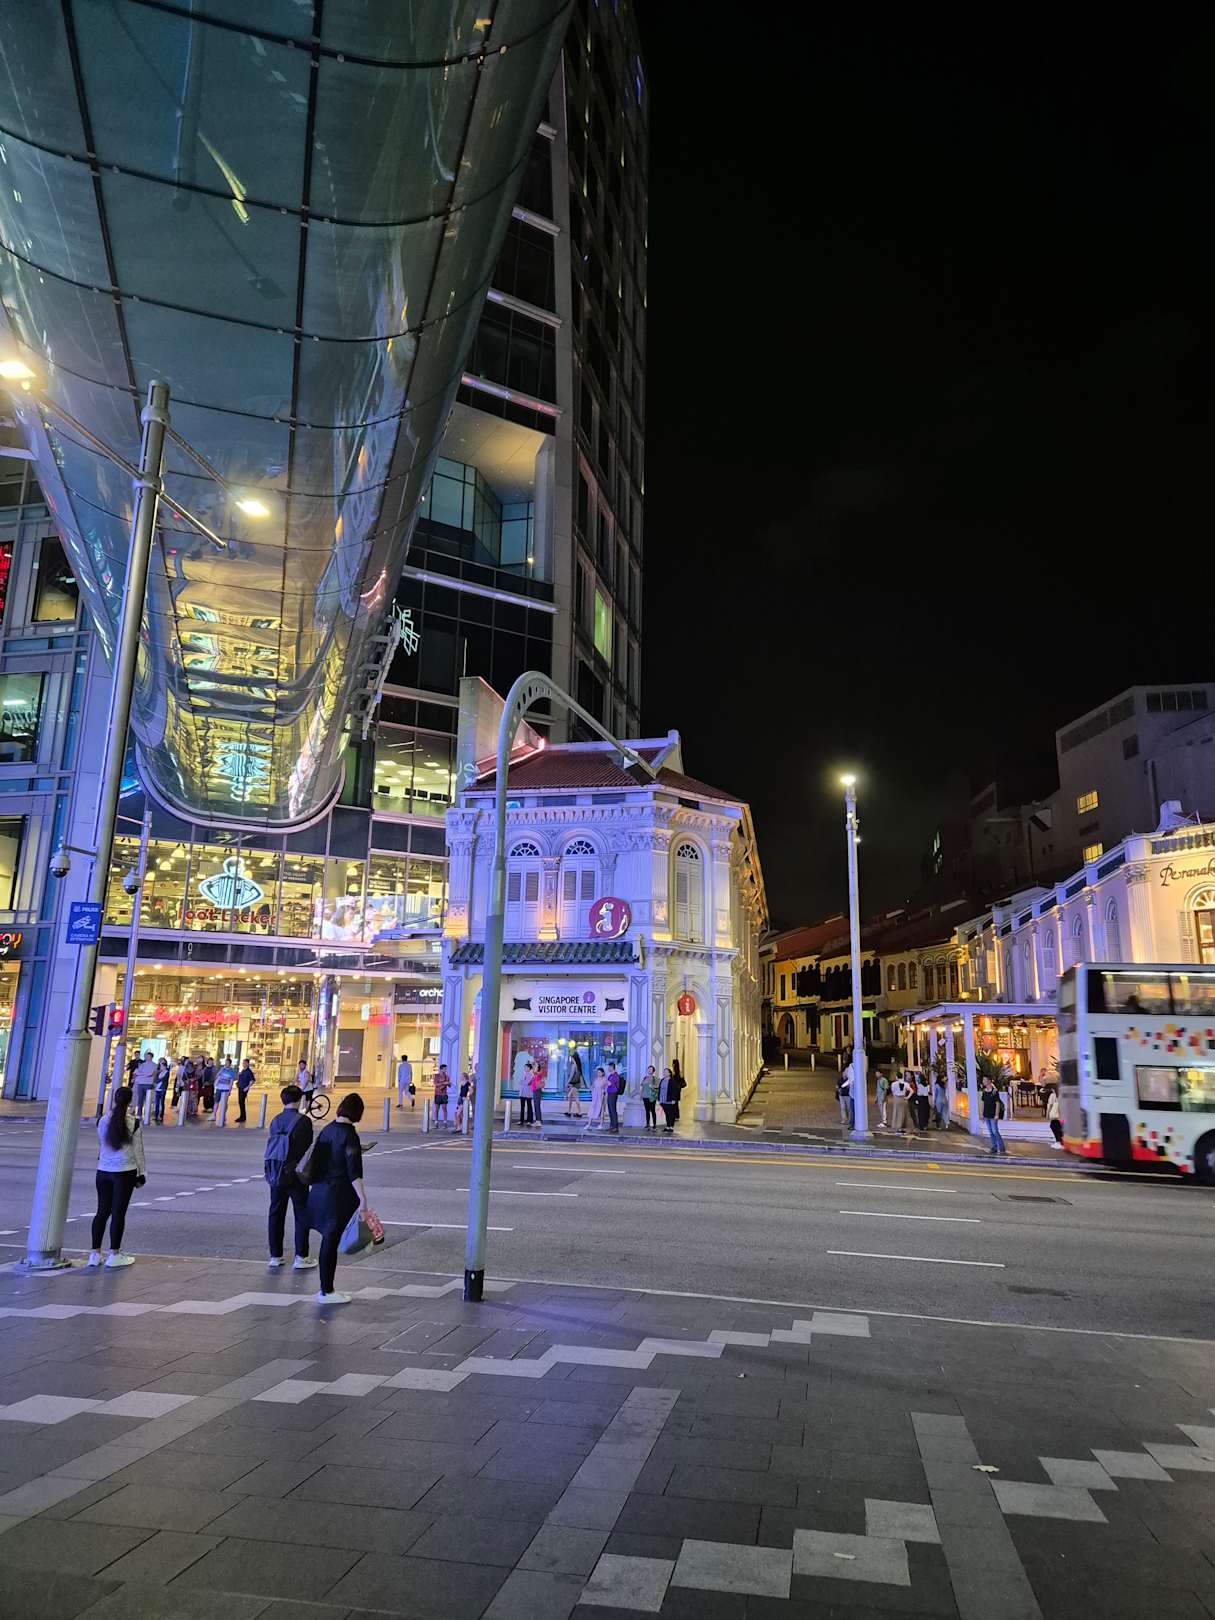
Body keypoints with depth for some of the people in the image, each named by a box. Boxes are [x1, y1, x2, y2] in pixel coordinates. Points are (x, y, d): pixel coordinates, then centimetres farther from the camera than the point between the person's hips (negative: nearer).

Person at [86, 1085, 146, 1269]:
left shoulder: (102, 1121, 2)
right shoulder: (134, 1123, -9)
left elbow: (100, 1145, 14)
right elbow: (138, 1150, -4)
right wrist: (141, 1174, 4)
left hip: (103, 1171, 4)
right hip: (125, 1172, -4)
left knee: (102, 1211, 12)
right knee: (118, 1212, 1)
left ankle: (95, 1253, 14)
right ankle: (114, 1254, 6)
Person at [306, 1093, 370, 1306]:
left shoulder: (328, 1129, 6)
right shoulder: (349, 1135, -17)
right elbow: (354, 1171, -20)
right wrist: (363, 1199, -18)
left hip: (320, 1190, 7)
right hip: (338, 1194, -7)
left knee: (328, 1240, 15)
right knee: (331, 1241, 1)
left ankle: (326, 1289, 24)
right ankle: (326, 1292, 11)